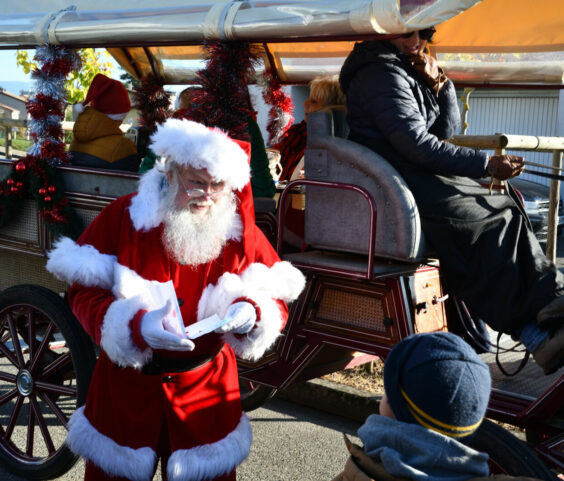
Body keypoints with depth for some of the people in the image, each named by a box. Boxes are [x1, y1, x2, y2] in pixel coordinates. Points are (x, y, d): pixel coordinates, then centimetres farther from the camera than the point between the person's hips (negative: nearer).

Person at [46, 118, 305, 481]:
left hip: (207, 387, 1)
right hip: (126, 384, -1)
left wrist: (251, 313, -25)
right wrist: (136, 325, -28)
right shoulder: (124, 217, -12)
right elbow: (84, 290, -12)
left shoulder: (242, 233, -6)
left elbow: (277, 300, -2)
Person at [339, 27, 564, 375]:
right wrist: (487, 165, -19)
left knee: (508, 210, -8)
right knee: (497, 223, -21)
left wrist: (439, 84, 3)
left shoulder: (412, 73, 22)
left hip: (425, 176, 9)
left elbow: (447, 130, 19)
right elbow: (418, 144, -19)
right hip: (400, 185, -9)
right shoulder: (382, 75, -10)